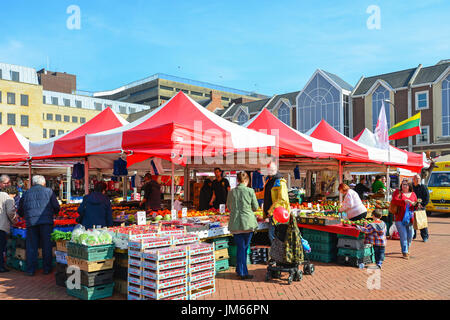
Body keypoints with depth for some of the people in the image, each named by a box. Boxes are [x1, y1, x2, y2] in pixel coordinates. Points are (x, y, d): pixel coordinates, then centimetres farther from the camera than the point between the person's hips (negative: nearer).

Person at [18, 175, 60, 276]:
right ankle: (47, 269, 10)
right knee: (47, 246, 6)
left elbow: (20, 212, 19)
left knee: (31, 246, 8)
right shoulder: (48, 191, 7)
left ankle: (30, 270, 11)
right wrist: (52, 213, 23)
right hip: (46, 221, -2)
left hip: (31, 222, 2)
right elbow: (56, 207, 3)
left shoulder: (26, 193, 14)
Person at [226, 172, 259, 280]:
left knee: (240, 247, 10)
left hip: (235, 223, 2)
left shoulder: (231, 192, 2)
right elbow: (255, 207, 1)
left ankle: (241, 271, 13)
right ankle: (242, 271, 17)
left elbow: (229, 207, 14)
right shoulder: (250, 191, -6)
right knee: (245, 247, 10)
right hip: (248, 222, -2)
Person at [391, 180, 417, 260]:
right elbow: (394, 200, -13)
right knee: (403, 235, -7)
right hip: (400, 218, -4)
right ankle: (405, 252, 1)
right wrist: (404, 201, -23)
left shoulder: (413, 194, 14)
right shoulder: (398, 192, 3)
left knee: (410, 236, 11)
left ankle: (407, 248, 35)